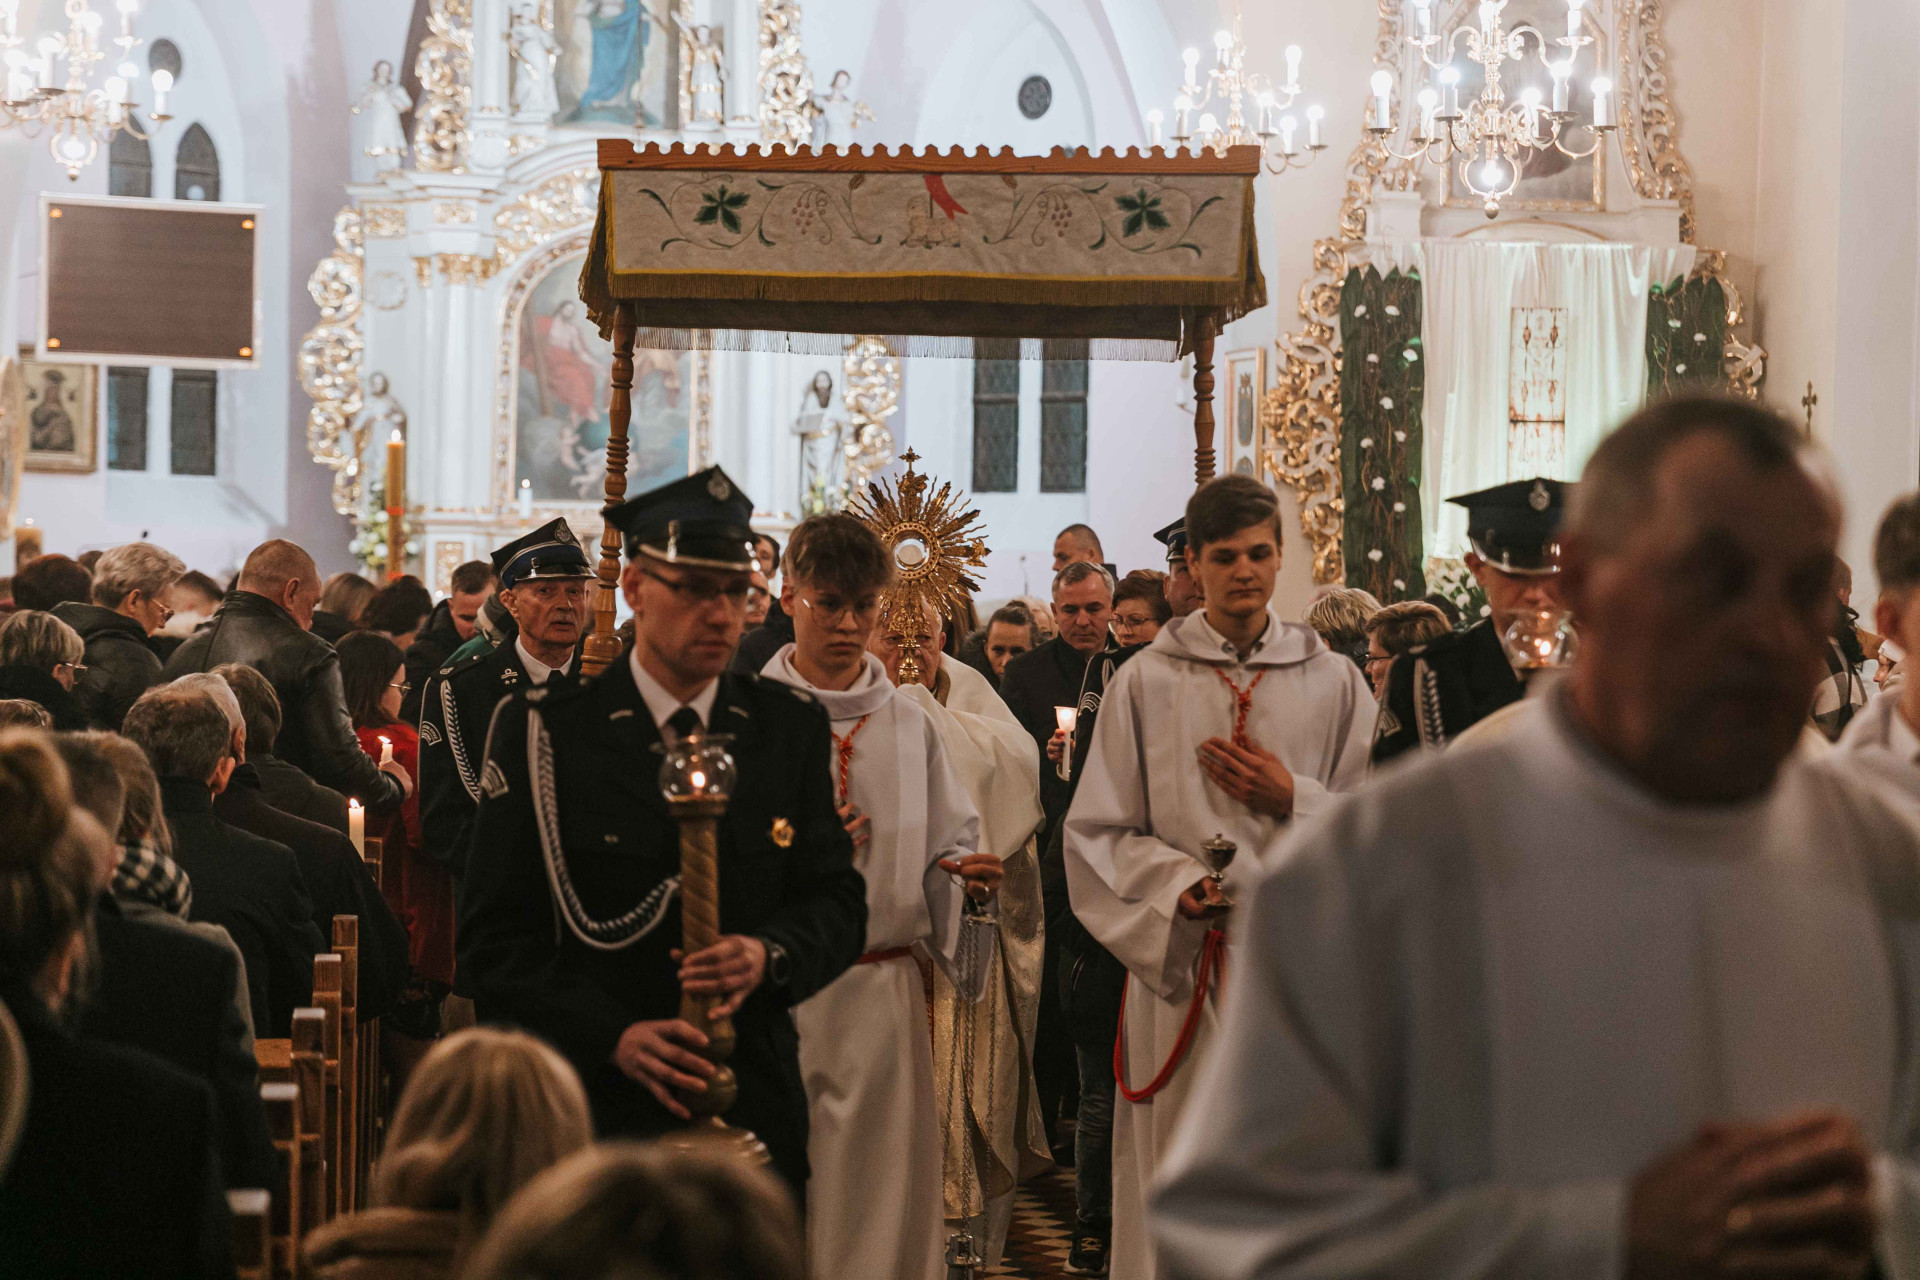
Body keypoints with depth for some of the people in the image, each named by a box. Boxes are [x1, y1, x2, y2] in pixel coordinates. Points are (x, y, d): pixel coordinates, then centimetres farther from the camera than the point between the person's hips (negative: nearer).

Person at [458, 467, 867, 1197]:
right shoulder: (543, 731, -1)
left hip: (755, 1107, 3)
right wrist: (612, 1035, -17)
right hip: (592, 1107, -2)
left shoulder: (793, 731, 9)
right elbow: (495, 938, -4)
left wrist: (769, 955, -15)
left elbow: (838, 899, 8)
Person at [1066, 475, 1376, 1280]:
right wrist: (1180, 884, -13)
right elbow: (1100, 831, 3)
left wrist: (1292, 801, -10)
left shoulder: (1334, 682, 8)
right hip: (1184, 964, -1)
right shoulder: (1145, 683, 5)